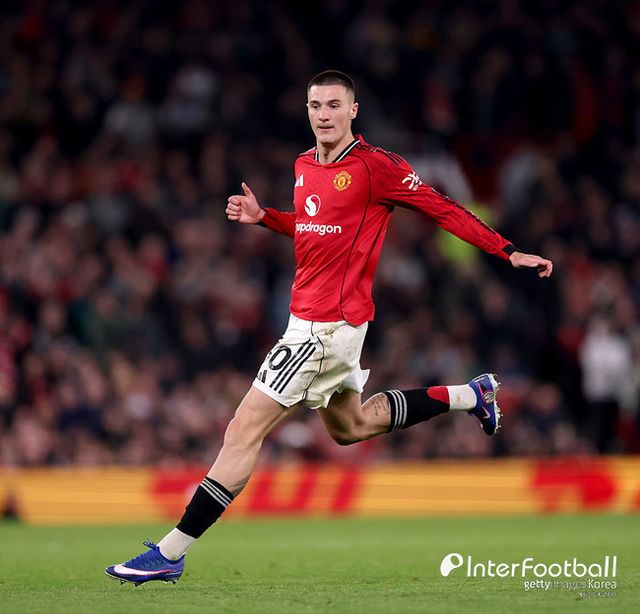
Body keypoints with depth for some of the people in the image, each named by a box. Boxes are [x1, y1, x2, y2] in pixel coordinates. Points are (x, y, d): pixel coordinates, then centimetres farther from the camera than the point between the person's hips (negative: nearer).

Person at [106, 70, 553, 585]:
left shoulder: (376, 166, -14)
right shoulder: (304, 166, 10)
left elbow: (444, 210, -9)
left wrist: (510, 252, -11)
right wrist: (261, 216, 9)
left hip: (330, 325, -10)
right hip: (310, 318, 10)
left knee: (245, 431, -11)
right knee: (350, 426, 27)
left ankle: (170, 554, -8)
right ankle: (469, 395, 37)